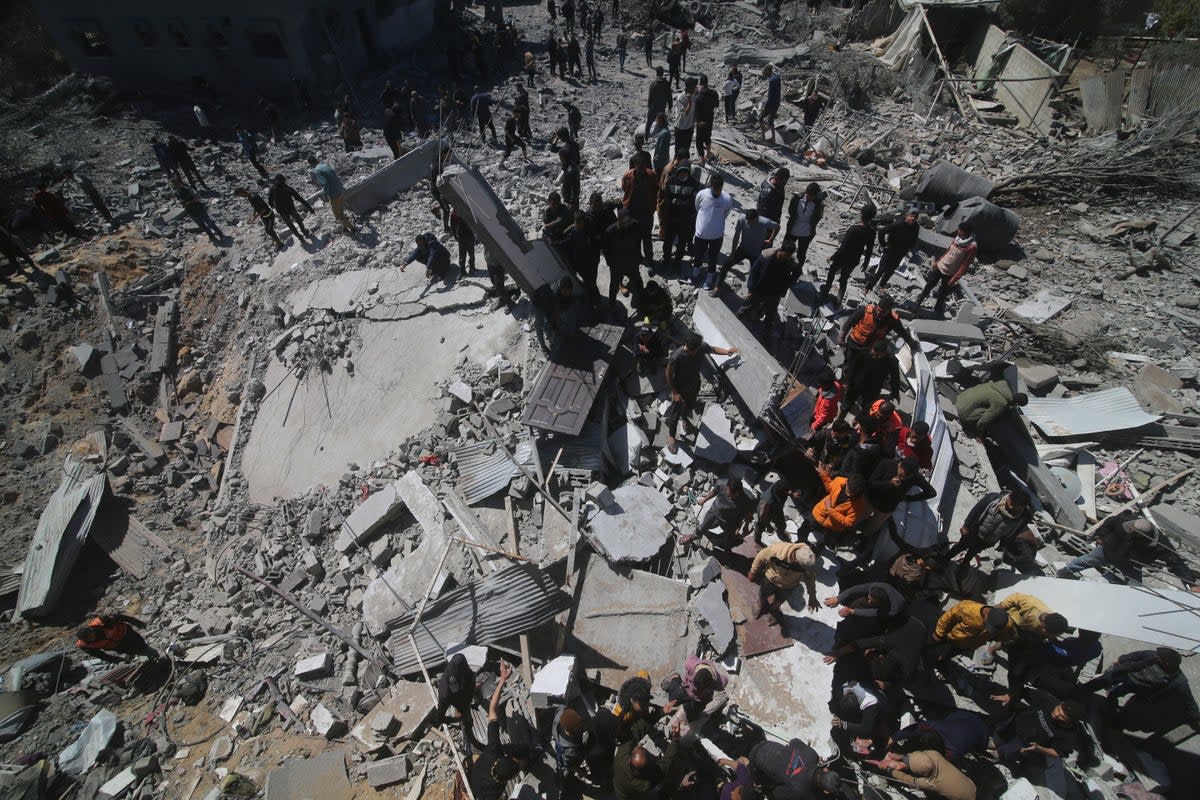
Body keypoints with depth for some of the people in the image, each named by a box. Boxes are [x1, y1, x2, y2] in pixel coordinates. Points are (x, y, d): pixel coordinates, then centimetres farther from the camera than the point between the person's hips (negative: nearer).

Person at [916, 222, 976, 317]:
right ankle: (916, 304, 36)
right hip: (939, 267, 5)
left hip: (950, 274, -5)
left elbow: (965, 265, -19)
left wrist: (954, 279, -19)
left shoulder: (972, 247, -22)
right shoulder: (958, 238, -3)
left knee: (942, 295, 6)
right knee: (928, 287, 16)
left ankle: (937, 312, 26)